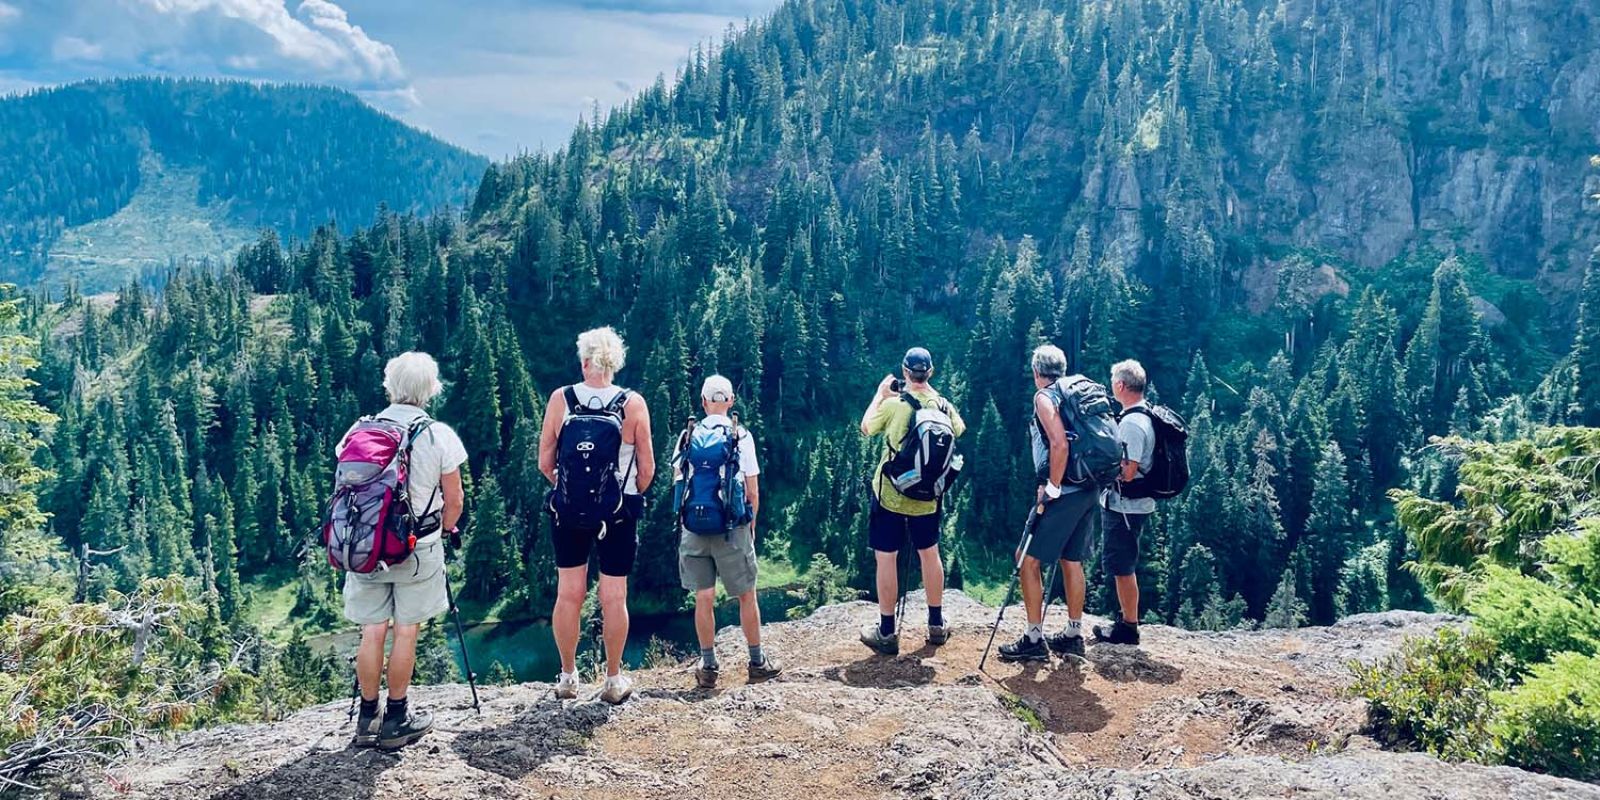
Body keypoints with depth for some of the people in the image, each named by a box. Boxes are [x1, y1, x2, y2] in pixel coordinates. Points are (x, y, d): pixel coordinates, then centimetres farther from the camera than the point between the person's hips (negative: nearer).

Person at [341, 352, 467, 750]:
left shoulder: (358, 430, 0)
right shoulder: (439, 435, -8)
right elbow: (454, 501, -5)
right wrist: (443, 531, 15)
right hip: (418, 550, -3)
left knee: (372, 632, 9)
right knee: (405, 631, 6)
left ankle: (367, 717, 18)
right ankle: (397, 718, 14)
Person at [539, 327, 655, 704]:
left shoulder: (560, 399, -5)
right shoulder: (634, 404, -8)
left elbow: (545, 463, -1)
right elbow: (647, 469, -4)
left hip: (568, 509, 1)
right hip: (619, 513, -1)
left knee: (568, 594, 11)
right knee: (614, 598, 7)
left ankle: (567, 677, 22)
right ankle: (614, 680, 17)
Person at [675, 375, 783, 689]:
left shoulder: (688, 437, 3)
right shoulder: (741, 436, -4)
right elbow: (752, 492, -3)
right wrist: (752, 524, 11)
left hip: (693, 527, 2)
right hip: (732, 527, -2)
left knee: (703, 599, 8)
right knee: (747, 596, 10)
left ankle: (708, 666, 14)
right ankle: (757, 662, 19)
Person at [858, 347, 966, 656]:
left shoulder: (893, 403, -16)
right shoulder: (942, 405, -4)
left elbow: (865, 428, 2)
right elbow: (960, 429, 18)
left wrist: (880, 394, 10)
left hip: (889, 494, -4)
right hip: (927, 497, 4)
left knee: (886, 559, 3)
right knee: (930, 554, 18)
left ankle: (887, 633, 7)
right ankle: (936, 625, 27)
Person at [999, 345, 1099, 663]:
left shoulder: (1044, 397, -8)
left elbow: (1060, 444, -21)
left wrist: (1052, 487, -15)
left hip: (1063, 493, -9)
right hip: (1087, 490, 9)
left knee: (1028, 559, -2)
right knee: (1072, 561, 16)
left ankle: (1034, 640, -1)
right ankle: (1073, 636, 23)